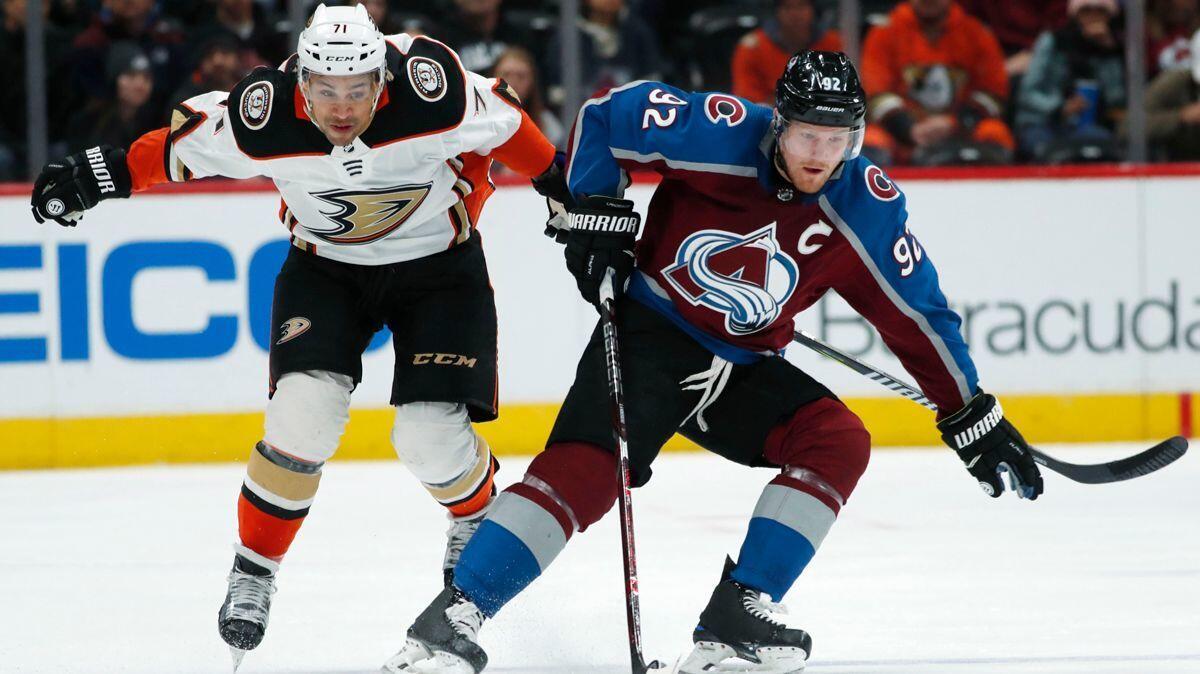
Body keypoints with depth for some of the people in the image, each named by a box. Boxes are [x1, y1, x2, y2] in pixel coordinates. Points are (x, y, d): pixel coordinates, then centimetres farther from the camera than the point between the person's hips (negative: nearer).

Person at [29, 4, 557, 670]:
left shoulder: (433, 88, -31)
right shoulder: (264, 114, -27)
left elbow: (503, 127, -12)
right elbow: (185, 141, -8)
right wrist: (105, 172, -9)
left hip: (439, 264, -1)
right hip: (325, 265, 1)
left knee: (432, 437, -12)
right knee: (305, 409, -20)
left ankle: (478, 518, 25)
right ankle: (254, 568, 2)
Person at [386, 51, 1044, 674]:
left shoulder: (866, 209, -10)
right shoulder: (719, 134, -19)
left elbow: (918, 319, -1)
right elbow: (603, 117, -5)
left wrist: (975, 419, 2)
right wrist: (594, 212, -9)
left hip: (741, 366, 5)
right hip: (650, 331, -5)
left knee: (839, 442, -13)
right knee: (584, 470, -23)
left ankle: (734, 616, -14)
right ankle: (449, 619, -25)